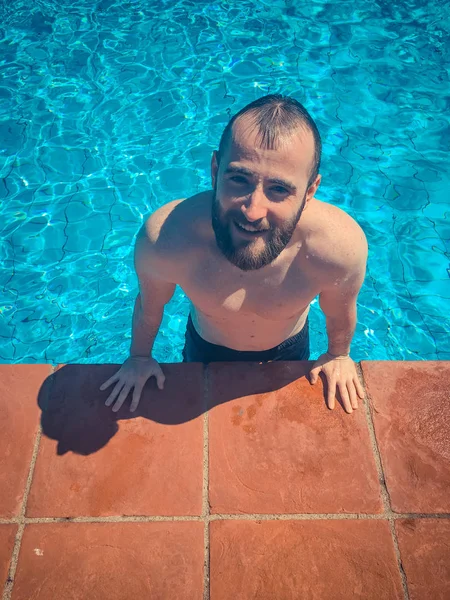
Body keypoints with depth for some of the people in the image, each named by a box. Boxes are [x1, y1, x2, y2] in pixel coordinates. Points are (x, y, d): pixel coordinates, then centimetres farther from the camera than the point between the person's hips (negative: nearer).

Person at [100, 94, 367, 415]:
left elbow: (340, 314, -16)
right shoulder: (164, 238, -41)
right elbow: (149, 305, -17)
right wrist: (140, 356, 1)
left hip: (288, 350, 1)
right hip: (206, 350, 0)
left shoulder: (343, 246, -41)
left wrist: (339, 354, 3)